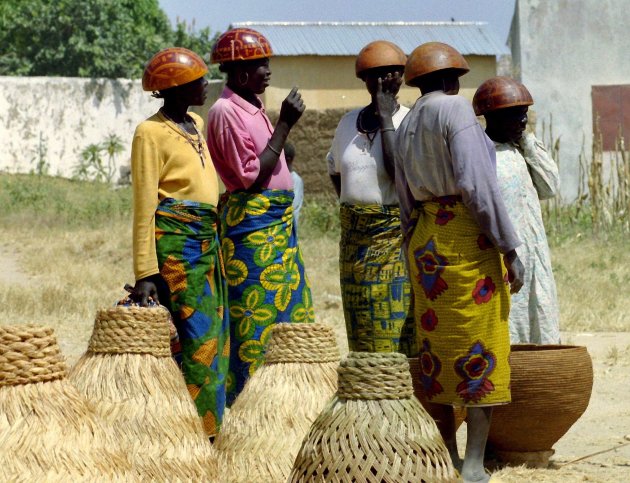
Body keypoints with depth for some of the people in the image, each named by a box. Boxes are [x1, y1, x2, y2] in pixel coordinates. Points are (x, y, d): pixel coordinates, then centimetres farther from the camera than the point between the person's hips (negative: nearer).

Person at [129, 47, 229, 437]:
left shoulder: (197, 124, 17)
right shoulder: (152, 132, -6)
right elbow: (144, 206, -10)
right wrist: (145, 272, -15)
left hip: (208, 240, 8)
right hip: (174, 240, -8)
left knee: (214, 335, 7)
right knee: (193, 334, -10)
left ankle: (208, 426, 12)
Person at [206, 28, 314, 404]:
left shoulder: (254, 106, 14)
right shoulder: (226, 111, -14)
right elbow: (252, 176, -19)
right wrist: (285, 125, -18)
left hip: (280, 221, 10)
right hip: (251, 221, -10)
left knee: (289, 312, 11)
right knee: (257, 317, -8)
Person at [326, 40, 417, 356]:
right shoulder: (349, 122, 12)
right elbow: (335, 169, 28)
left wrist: (386, 120, -16)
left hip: (395, 234, -6)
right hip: (355, 239, 6)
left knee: (399, 328, -9)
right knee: (362, 334, 7)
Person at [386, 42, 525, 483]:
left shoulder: (405, 128, 15)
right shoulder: (456, 110, -7)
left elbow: (405, 202, 16)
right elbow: (477, 183, -16)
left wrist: (417, 251, 22)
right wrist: (509, 248, -14)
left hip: (424, 238, 7)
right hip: (467, 235, -7)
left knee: (438, 345, 10)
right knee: (479, 346, -5)